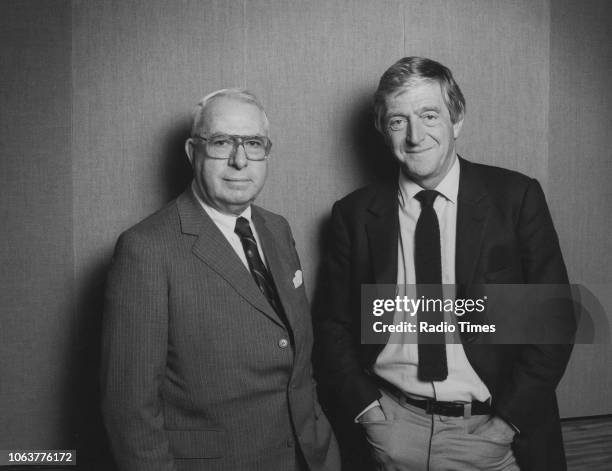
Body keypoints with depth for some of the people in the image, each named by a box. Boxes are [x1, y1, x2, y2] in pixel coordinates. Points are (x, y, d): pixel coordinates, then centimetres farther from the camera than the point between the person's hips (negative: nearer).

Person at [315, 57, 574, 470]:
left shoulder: (516, 197, -7)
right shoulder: (355, 214, -3)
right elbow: (335, 324, 3)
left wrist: (509, 418, -10)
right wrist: (365, 406, -7)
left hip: (491, 434, -1)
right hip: (392, 430, 1)